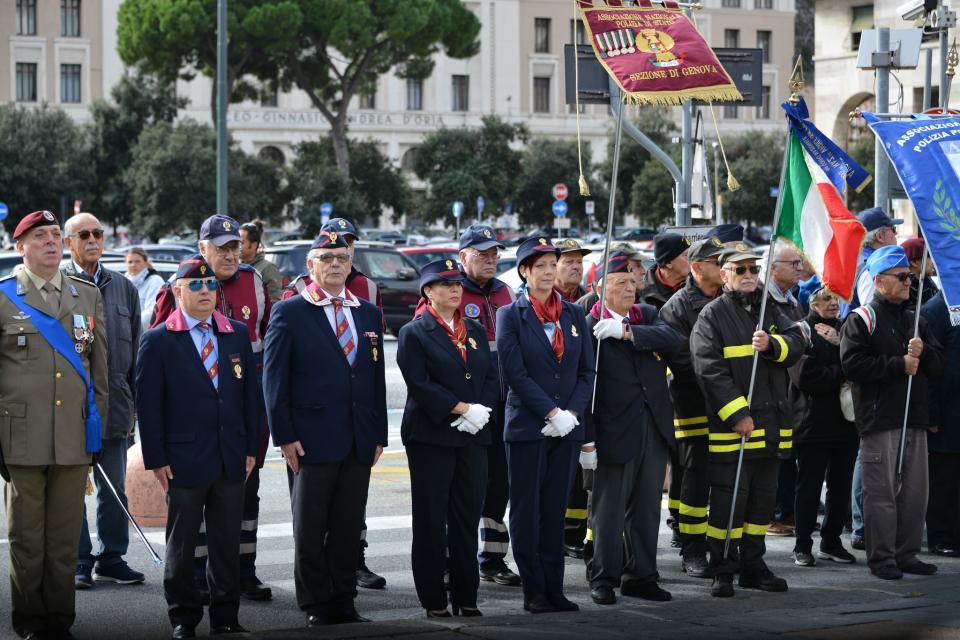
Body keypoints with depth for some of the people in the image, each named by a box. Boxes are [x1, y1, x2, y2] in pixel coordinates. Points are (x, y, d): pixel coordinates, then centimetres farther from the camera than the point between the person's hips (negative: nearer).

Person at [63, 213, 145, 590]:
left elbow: (135, 349, 14)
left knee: (113, 488, 9)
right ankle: (78, 562, 10)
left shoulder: (123, 288, 11)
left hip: (114, 403, 4)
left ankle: (111, 558, 17)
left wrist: (133, 401, 9)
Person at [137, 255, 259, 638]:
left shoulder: (237, 334, 9)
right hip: (184, 460, -3)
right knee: (182, 546, 5)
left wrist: (250, 448, 6)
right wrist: (156, 459, -9)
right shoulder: (158, 341, -3)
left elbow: (250, 394, 11)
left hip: (231, 460, 3)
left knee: (227, 544, 8)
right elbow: (147, 404, -4)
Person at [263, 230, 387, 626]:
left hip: (360, 441, 4)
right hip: (313, 439, -4)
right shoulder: (290, 313, -2)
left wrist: (379, 434, 9)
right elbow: (274, 380, -5)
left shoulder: (369, 314, 13)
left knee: (349, 527, 8)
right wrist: (285, 436, -11)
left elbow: (377, 378, 15)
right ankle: (315, 605, 11)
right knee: (310, 529, 3)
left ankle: (342, 601, 16)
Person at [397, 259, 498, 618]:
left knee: (467, 520, 5)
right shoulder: (414, 334, -2)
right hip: (431, 437, -5)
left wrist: (481, 411, -8)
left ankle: (466, 597, 11)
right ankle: (434, 600, 5)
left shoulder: (476, 331, 15)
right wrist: (463, 409, -16)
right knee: (431, 521, 0)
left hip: (473, 437, 5)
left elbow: (492, 379, 10)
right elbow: (420, 384, -12)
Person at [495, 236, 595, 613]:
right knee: (527, 510, 1)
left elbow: (587, 370, 8)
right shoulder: (510, 316, -3)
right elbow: (515, 373, -10)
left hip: (567, 427, 4)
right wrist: (551, 413, -16)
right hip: (527, 426, -4)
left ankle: (554, 588, 11)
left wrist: (572, 413, -7)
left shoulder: (573, 315, 10)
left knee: (556, 508, 6)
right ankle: (533, 591, 6)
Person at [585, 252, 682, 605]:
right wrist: (587, 439, -14)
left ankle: (640, 576, 20)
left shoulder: (647, 315, 11)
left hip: (654, 429, 5)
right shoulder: (589, 328, -7)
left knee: (646, 509, 11)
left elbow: (673, 338, -10)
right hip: (615, 431, -5)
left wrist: (627, 331, -19)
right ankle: (604, 579, 13)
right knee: (609, 510, 2)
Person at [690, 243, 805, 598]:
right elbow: (709, 369, -13)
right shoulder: (712, 315, -4)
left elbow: (797, 342, 5)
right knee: (728, 498, -6)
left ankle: (753, 565, 23)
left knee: (763, 496, 13)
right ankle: (722, 571, 2)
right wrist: (737, 414, -18)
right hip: (730, 426, -6)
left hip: (772, 424, 6)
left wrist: (771, 344, -16)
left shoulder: (769, 311, 16)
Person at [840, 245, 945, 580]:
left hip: (915, 416, 7)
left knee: (915, 490, 8)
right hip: (880, 418, -7)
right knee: (881, 491, -6)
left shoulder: (915, 320, 19)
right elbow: (853, 365, -14)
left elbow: (938, 364, 18)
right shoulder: (862, 320, -2)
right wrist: (899, 364, -13)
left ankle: (906, 553, 17)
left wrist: (923, 352, -5)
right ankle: (881, 558, 0)